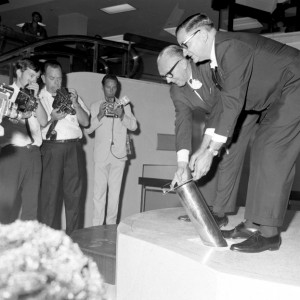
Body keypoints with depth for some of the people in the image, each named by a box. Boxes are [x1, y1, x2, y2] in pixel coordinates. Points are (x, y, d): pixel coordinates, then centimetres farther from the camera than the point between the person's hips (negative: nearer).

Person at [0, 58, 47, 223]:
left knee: (32, 201, 5)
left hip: (33, 152, 4)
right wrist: (19, 114, -14)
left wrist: (35, 97, -1)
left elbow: (43, 121, 4)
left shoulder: (34, 96, 17)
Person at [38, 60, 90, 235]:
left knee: (74, 194, 3)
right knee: (50, 194, -5)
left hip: (74, 148, 3)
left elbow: (86, 122, 11)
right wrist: (52, 118, -12)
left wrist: (75, 104, -3)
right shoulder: (38, 97, 8)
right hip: (51, 148, -3)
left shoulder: (71, 95, 18)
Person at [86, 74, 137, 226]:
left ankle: (111, 224, 9)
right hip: (101, 155, -1)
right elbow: (88, 129, 1)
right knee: (99, 191, -5)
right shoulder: (95, 106, 11)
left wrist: (122, 116, -15)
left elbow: (134, 126, 3)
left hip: (118, 154, 1)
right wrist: (99, 115, -15)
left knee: (115, 191, 2)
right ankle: (97, 226, -2)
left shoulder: (124, 105, 14)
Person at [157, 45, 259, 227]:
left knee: (228, 156, -16)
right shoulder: (177, 91, -13)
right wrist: (182, 163, -35)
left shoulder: (210, 66, -34)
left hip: (242, 111, -7)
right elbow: (183, 121, -22)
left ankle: (220, 213, -9)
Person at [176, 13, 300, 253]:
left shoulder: (231, 46, -24)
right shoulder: (217, 57, 6)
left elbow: (233, 102, -28)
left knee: (272, 150, -16)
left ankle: (269, 233, -11)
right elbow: (223, 103, 8)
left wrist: (210, 152, -24)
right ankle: (253, 224, 9)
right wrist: (203, 148, 5)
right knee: (262, 149, 6)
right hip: (279, 96, 10)